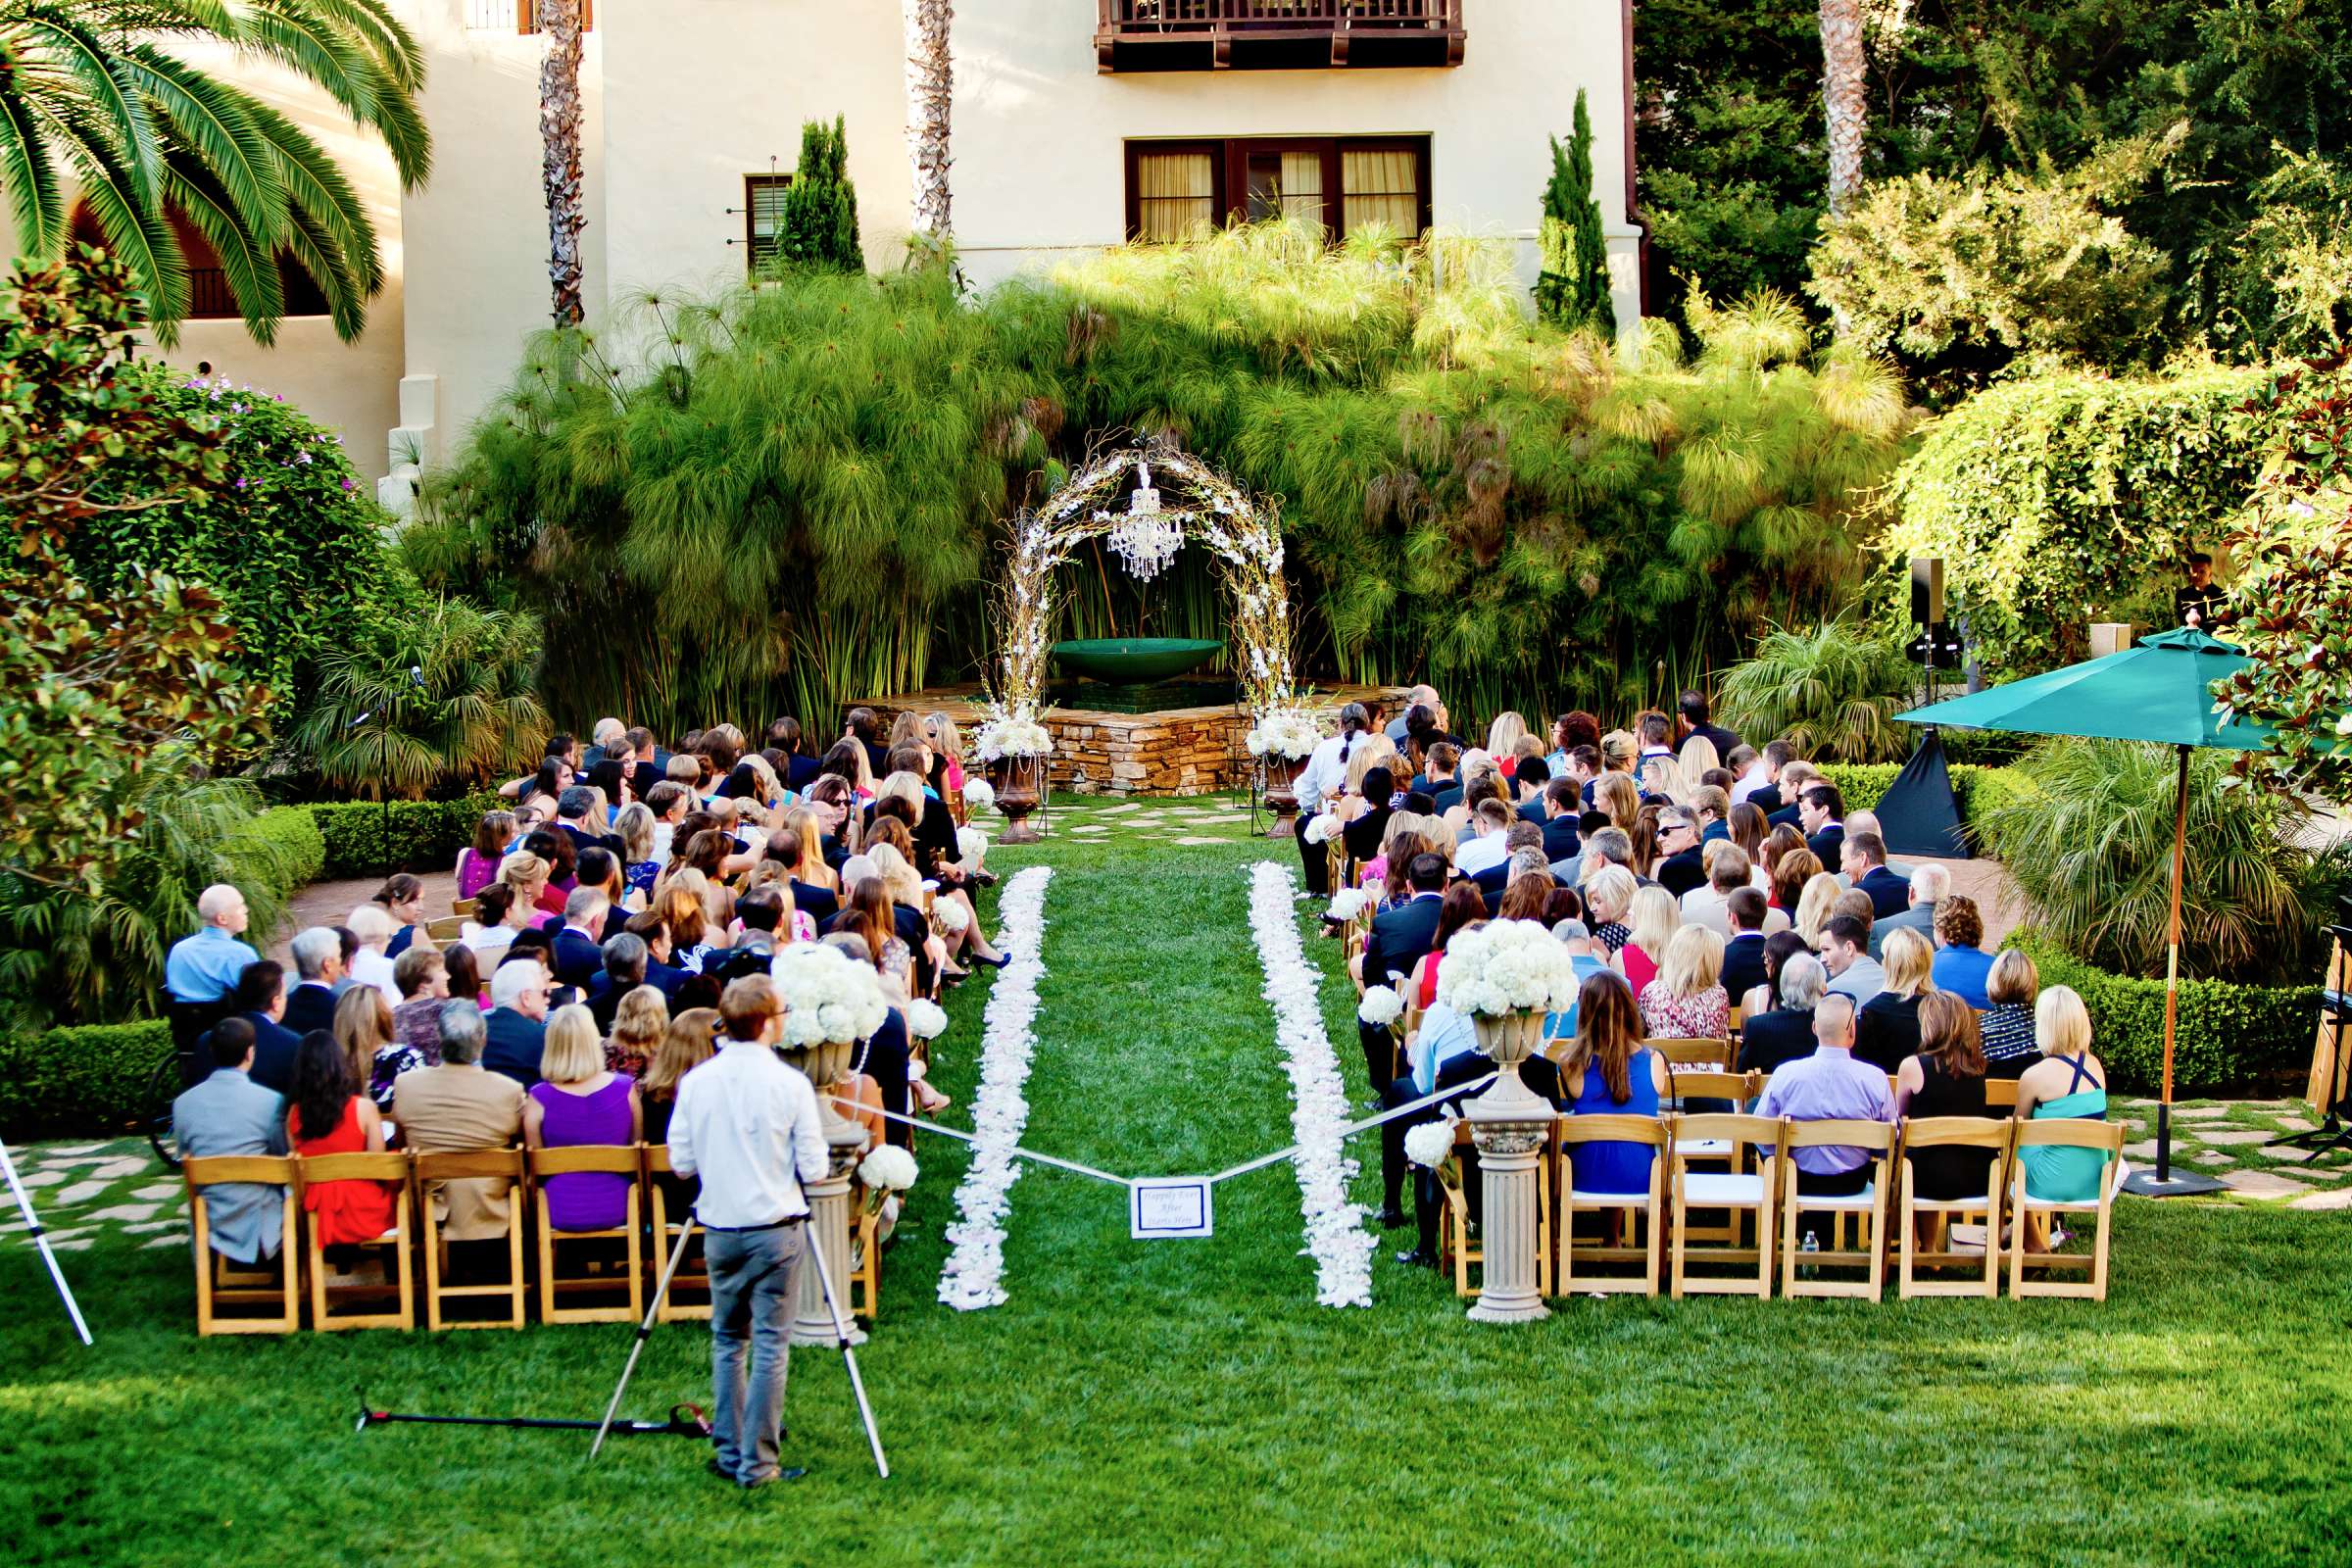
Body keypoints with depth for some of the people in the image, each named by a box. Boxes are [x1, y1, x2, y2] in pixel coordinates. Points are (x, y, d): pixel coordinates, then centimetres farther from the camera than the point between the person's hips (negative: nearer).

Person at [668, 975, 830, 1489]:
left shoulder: (696, 1081, -2)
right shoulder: (790, 1084, -12)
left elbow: (681, 1162, 3)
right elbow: (813, 1167, -8)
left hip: (718, 1230, 4)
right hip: (776, 1230, -4)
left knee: (727, 1341, 16)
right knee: (770, 1345, 2)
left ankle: (728, 1452, 19)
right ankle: (757, 1463, 3)